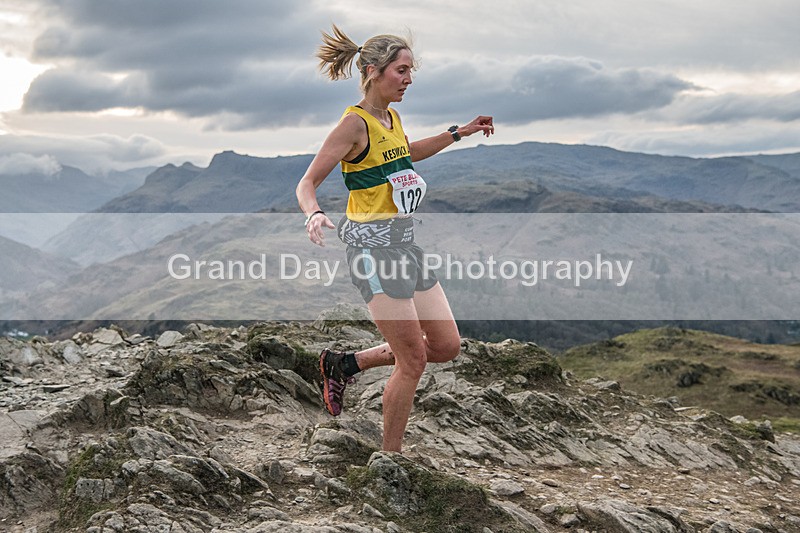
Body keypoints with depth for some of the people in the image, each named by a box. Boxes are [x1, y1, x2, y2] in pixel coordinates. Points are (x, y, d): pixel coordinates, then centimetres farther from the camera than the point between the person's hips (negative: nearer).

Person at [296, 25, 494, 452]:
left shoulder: (392, 118, 11)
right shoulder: (355, 122, -13)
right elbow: (307, 184, -13)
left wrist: (459, 133, 32)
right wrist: (314, 213, -33)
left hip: (405, 242, 9)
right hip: (373, 245, -9)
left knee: (447, 346, 9)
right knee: (413, 360, -5)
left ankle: (344, 363, 22)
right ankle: (391, 451, 13)